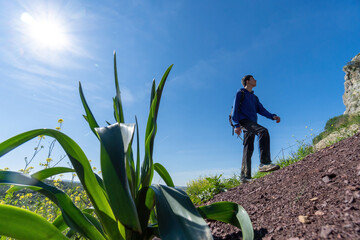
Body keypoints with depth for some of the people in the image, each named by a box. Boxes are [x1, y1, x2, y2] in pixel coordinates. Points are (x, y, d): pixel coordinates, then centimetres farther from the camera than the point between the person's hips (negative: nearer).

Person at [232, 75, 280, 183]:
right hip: (243, 120, -7)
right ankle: (264, 163, -35)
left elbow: (261, 110, 18)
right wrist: (236, 125, -14)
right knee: (263, 131, -29)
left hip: (252, 123, 7)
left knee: (249, 149, 0)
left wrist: (273, 116, -2)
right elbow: (235, 109, -2)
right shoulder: (240, 93, 8)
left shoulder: (254, 97, 29)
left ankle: (244, 176, 0)